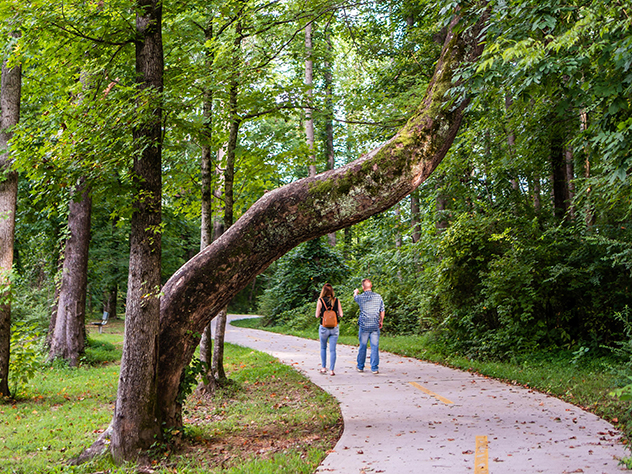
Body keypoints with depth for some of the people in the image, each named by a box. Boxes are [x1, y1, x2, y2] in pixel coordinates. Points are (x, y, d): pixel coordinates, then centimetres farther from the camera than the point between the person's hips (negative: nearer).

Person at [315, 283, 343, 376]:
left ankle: (323, 368, 19)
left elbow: (317, 315, -5)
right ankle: (331, 370, -1)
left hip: (324, 327, -1)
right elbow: (341, 314, -2)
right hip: (334, 328, 1)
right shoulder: (336, 300, -2)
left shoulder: (320, 301, -6)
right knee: (332, 349, 3)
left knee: (323, 348, 18)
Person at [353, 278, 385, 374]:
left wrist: (356, 292, 45)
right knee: (375, 346, 1)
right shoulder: (378, 297, -1)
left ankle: (360, 366, 20)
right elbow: (382, 311, 5)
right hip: (375, 326, 0)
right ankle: (374, 368, 0)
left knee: (362, 346, 9)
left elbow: (355, 297, 22)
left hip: (364, 325, 0)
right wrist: (381, 321, 22)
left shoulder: (360, 297, -4)